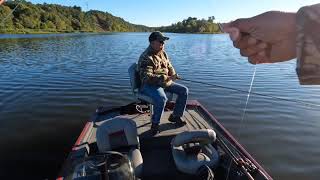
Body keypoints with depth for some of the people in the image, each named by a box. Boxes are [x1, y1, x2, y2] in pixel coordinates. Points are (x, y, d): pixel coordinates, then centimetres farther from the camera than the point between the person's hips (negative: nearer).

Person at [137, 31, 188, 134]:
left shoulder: (163, 53, 9)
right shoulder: (146, 58, -19)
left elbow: (169, 66, 21)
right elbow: (147, 77, -28)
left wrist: (173, 75, -2)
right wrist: (166, 78, -32)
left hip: (165, 83, 9)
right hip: (150, 85, -8)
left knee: (184, 90, 0)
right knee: (162, 98, -37)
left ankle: (175, 116, 13)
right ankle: (155, 123, -12)